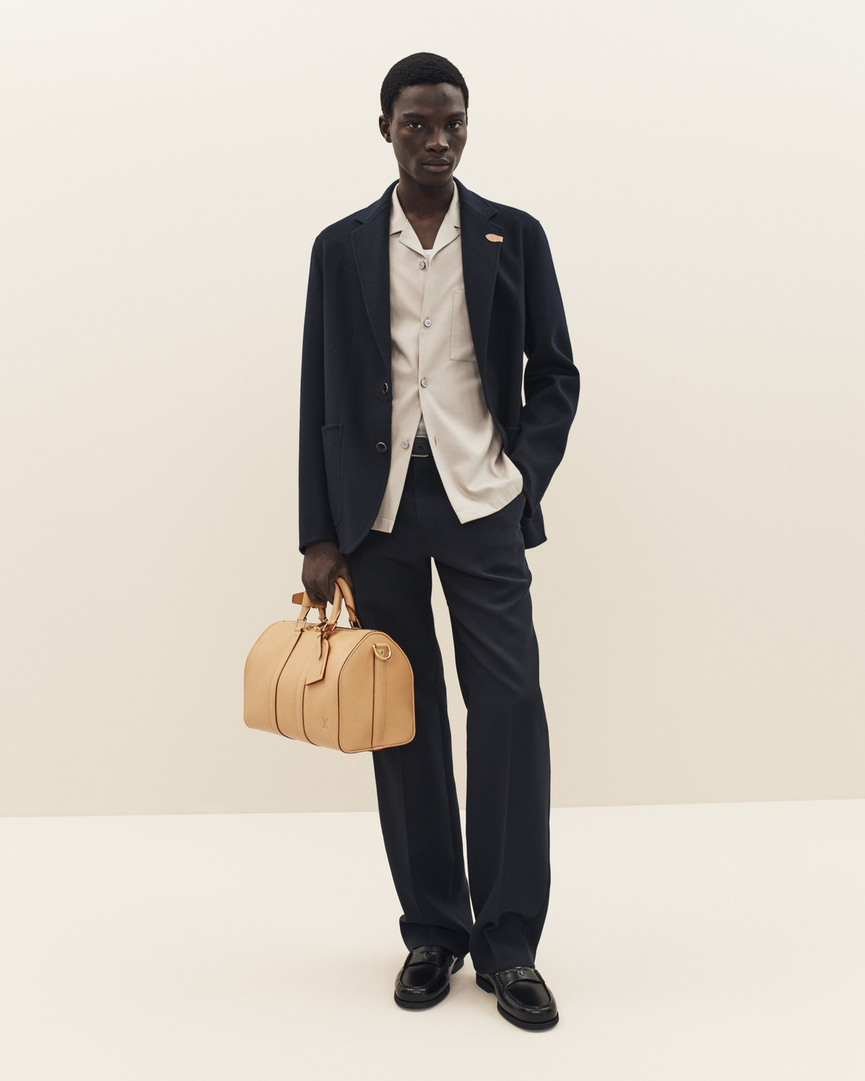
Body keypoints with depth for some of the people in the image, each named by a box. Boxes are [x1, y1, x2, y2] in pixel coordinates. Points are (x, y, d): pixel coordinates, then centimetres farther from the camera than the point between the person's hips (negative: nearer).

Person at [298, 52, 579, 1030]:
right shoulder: (342, 246, 10)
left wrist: (522, 478, -4)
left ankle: (508, 945, 6)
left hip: (480, 502, -1)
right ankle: (432, 932, 18)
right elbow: (320, 396, 8)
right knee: (405, 719, 5)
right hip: (377, 508, 1)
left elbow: (555, 372, 10)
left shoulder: (514, 236, 9)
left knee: (509, 710, -7)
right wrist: (318, 535, 2)